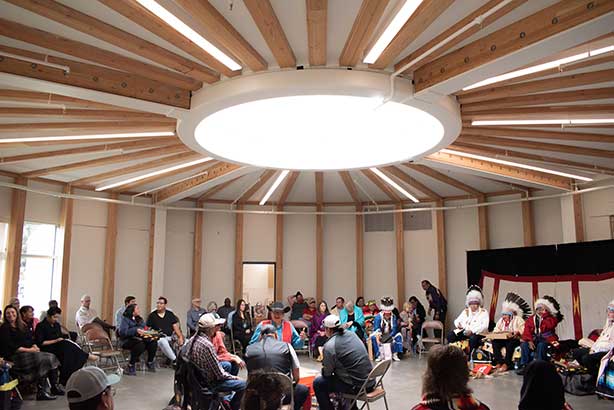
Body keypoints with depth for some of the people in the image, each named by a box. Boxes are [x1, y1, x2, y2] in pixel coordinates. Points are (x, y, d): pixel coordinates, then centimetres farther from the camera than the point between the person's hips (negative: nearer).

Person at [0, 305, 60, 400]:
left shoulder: (22, 326, 19)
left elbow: (31, 340, 18)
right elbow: (10, 347, -11)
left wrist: (34, 347, -5)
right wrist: (28, 349, -15)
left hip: (29, 353, 7)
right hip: (15, 357, -7)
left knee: (51, 357, -16)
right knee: (43, 359, -29)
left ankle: (55, 386, -16)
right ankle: (41, 392, -27)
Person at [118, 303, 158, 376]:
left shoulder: (139, 319, 19)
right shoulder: (125, 319, -3)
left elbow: (145, 329, 15)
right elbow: (122, 332, -19)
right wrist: (136, 330, -28)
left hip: (140, 339, 7)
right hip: (127, 341, -6)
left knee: (153, 342, -19)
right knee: (140, 344, -37)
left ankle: (150, 363, 0)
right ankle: (131, 366, -24)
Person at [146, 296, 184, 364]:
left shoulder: (170, 314, 12)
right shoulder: (152, 315, 8)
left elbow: (176, 327, 4)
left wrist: (180, 337, -10)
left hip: (171, 336, 3)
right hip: (159, 338, -3)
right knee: (163, 342, -37)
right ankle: (174, 360, -35)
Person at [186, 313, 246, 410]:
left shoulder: (193, 339, -3)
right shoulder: (207, 345, -29)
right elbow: (220, 374, -22)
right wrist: (233, 377, -5)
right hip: (208, 383, -9)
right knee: (243, 385, -10)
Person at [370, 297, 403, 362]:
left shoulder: (393, 317, -8)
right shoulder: (378, 317, -15)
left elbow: (394, 329, -15)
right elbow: (376, 329, -24)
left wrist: (389, 336, -33)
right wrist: (378, 339, -42)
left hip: (390, 335, 2)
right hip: (380, 335, -2)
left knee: (399, 335, -24)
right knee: (373, 337, -30)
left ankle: (395, 354, -17)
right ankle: (380, 355, -22)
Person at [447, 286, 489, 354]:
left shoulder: (484, 312, 3)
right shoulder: (466, 311, 18)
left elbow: (484, 326, -11)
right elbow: (457, 320, 15)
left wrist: (472, 331, -25)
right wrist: (458, 324, -12)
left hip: (478, 333, -5)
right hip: (464, 332, 5)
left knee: (473, 338, -39)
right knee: (451, 334, -19)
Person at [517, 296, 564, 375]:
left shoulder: (551, 319, 6)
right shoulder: (531, 319, 12)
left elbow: (548, 326, -18)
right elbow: (527, 331, 1)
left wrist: (544, 315, -7)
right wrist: (529, 341, -16)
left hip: (546, 339, -3)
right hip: (534, 339, 3)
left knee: (541, 345, -35)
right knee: (524, 344, -25)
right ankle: (524, 365, -24)